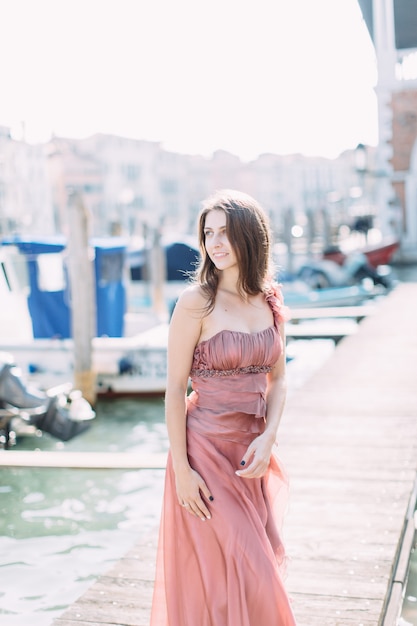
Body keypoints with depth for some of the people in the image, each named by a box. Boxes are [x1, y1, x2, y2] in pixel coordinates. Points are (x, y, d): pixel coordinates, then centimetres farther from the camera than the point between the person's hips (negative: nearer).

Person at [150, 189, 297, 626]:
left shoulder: (270, 301, 4)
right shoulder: (196, 302, -11)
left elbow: (277, 378, 10)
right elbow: (175, 388, -11)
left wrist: (267, 438, -6)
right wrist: (180, 469, -14)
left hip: (253, 451, 5)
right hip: (206, 449, -5)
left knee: (258, 567, 15)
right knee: (221, 573, 1)